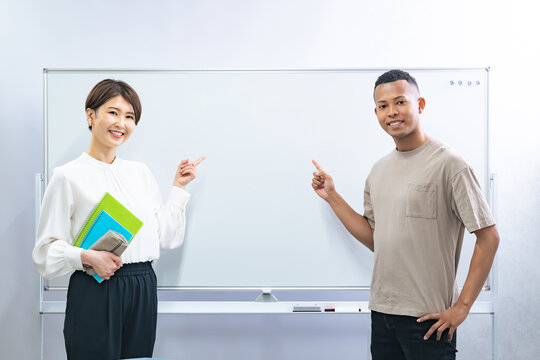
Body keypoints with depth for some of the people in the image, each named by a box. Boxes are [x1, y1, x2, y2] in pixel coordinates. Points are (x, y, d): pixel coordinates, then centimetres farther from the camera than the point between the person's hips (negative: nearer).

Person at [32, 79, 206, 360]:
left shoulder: (140, 172, 13)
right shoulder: (68, 176, -3)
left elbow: (165, 237, 12)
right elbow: (45, 250, -6)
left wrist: (178, 187, 10)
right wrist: (87, 257, -21)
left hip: (143, 292, 5)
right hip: (94, 292, -4)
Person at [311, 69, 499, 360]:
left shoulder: (447, 163, -11)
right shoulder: (379, 170, 10)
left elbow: (488, 237, -12)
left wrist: (462, 307, -14)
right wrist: (331, 197, 10)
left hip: (428, 318, -6)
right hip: (382, 312, 7)